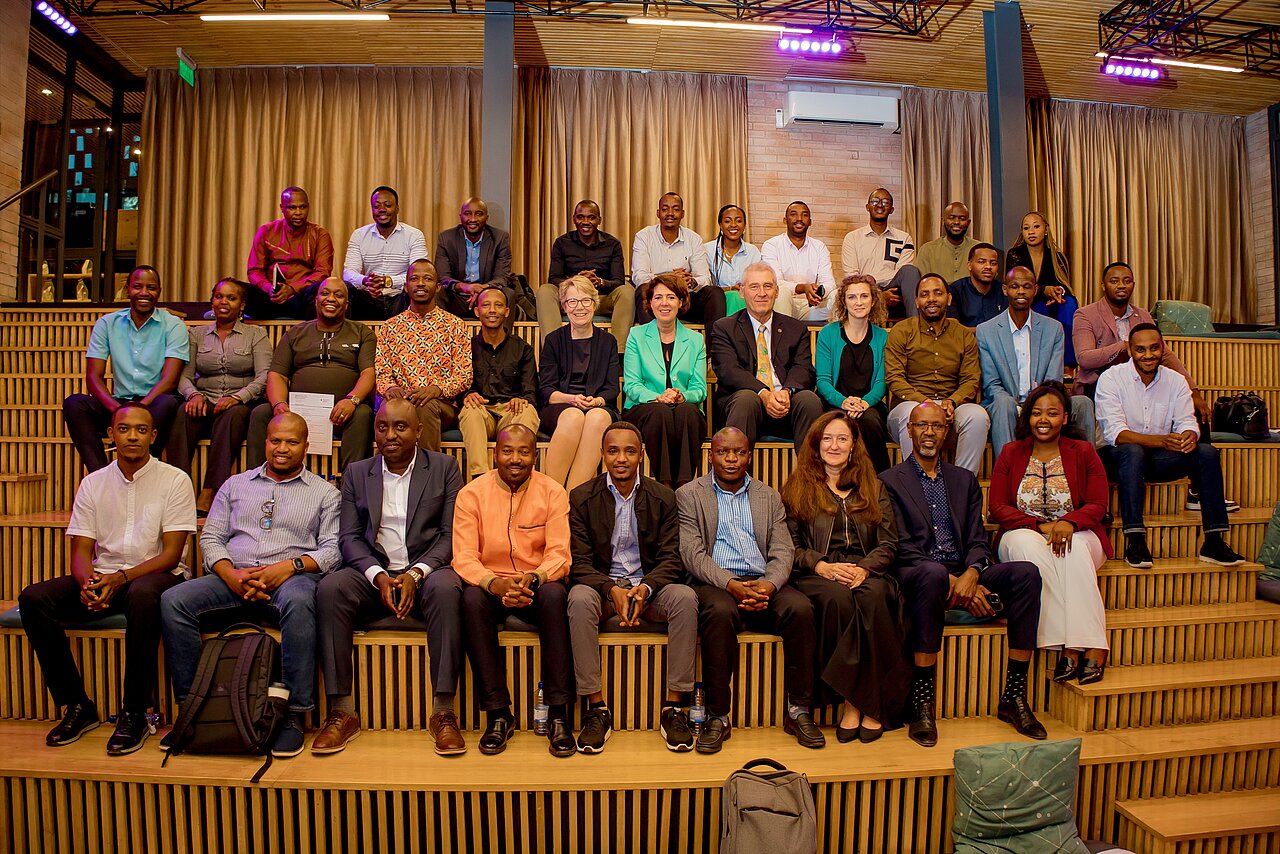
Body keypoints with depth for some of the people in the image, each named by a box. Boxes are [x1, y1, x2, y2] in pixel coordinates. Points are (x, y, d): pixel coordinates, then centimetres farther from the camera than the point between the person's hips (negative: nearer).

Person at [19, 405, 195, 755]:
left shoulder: (175, 481, -3)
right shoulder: (93, 483, 10)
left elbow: (171, 553, -9)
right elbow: (80, 551, 6)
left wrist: (121, 578, -22)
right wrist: (88, 583, -17)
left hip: (154, 575, -5)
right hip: (102, 576, 5)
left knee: (142, 594, -38)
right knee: (33, 598, -20)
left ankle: (135, 713, -25)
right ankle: (76, 705, -8)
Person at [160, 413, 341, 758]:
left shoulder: (324, 492, 12)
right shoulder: (235, 485, 22)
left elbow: (333, 549, 2)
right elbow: (211, 538, 13)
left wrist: (291, 566, -16)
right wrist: (232, 575, -7)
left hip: (291, 577, -4)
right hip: (233, 578, 4)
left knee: (298, 603, -38)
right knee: (173, 600, -22)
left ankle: (296, 714, -28)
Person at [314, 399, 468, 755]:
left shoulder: (444, 467, 7)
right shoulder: (356, 473, 14)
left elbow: (451, 534, 0)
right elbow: (349, 537, 5)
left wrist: (416, 574, -16)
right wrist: (379, 576, -13)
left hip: (426, 571, -2)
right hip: (374, 574, 2)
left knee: (446, 588, -35)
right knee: (329, 588, -28)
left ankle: (443, 712, -29)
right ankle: (341, 711, -21)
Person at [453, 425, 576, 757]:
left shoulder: (553, 492, -3)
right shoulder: (471, 494, -3)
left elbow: (559, 554, -9)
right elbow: (463, 558, -10)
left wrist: (532, 579, -31)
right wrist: (495, 584, -31)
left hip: (537, 587, 0)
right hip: (491, 588, 1)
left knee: (555, 594, -33)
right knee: (472, 598, -32)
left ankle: (558, 714, -24)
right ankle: (498, 714, -21)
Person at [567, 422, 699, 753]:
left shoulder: (663, 498, 5)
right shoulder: (582, 498, 1)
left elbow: (670, 559, -1)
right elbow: (580, 562, -4)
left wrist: (645, 588, -21)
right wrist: (612, 589, -23)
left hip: (648, 586, 1)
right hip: (602, 586, -1)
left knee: (685, 596, -29)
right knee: (580, 598, -34)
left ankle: (674, 707, -20)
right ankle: (596, 709, -23)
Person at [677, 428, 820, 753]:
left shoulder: (769, 496, 18)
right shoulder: (689, 494, 9)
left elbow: (782, 551, 8)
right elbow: (692, 553, -3)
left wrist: (769, 585, -14)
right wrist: (731, 584, -19)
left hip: (763, 583, 3)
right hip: (715, 583, -3)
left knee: (801, 608, -27)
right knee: (720, 611, -35)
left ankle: (799, 710, -12)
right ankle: (717, 717, -21)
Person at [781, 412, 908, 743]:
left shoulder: (873, 488, 20)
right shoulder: (798, 488, 14)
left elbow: (888, 543, 10)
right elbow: (790, 545, 4)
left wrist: (865, 569, -11)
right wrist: (822, 566, -14)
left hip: (867, 572, 2)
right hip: (816, 576, -1)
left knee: (873, 595, -34)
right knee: (838, 597, -35)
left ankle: (872, 702, -26)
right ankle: (852, 700, -23)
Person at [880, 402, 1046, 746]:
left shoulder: (965, 480, 21)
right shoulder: (891, 481, 6)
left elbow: (978, 540, 10)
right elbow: (901, 547, -5)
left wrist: (970, 574, -13)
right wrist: (952, 582, -16)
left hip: (965, 575, 5)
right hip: (915, 576, -4)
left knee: (1026, 572, -22)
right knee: (933, 573, -39)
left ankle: (1014, 696, -15)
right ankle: (921, 702, -31)